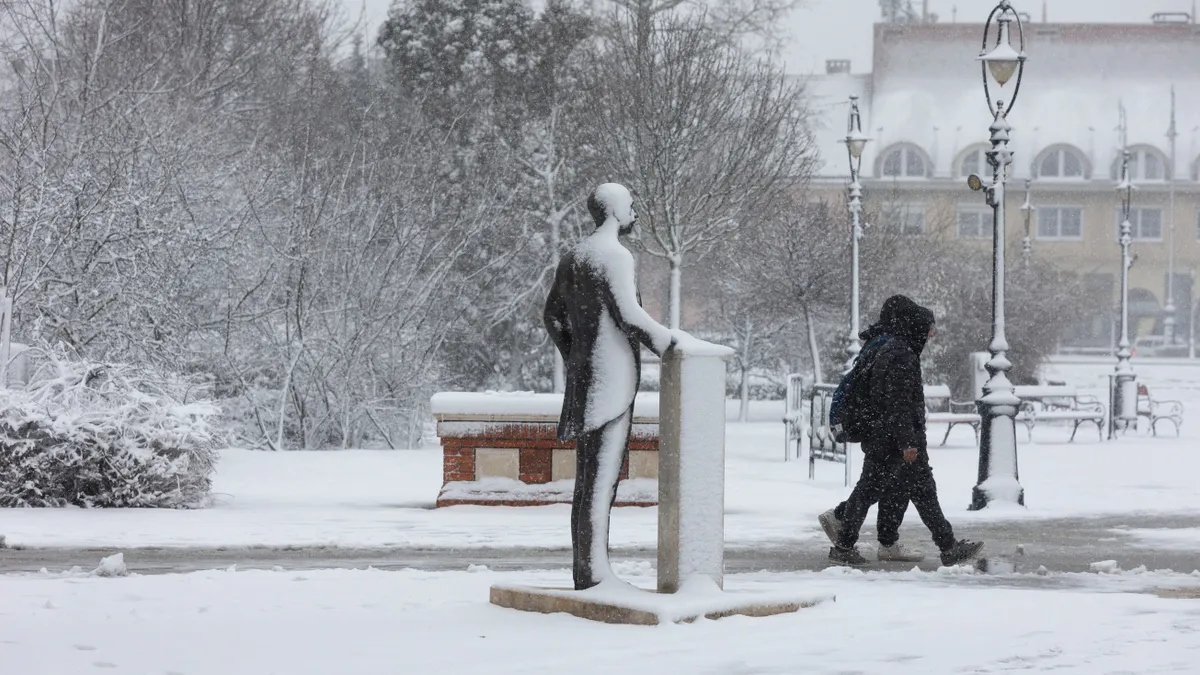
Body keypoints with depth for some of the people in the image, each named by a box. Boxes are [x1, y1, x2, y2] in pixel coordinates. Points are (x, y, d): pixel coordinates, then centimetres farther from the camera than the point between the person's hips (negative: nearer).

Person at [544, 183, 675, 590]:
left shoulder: (573, 258, 16)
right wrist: (672, 345, -10)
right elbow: (629, 316, -19)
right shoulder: (615, 256, -13)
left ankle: (585, 571, 14)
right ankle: (595, 572, -11)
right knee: (603, 480, -10)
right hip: (612, 379, -10)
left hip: (584, 378, 10)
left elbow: (553, 316, 23)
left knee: (588, 480, 11)